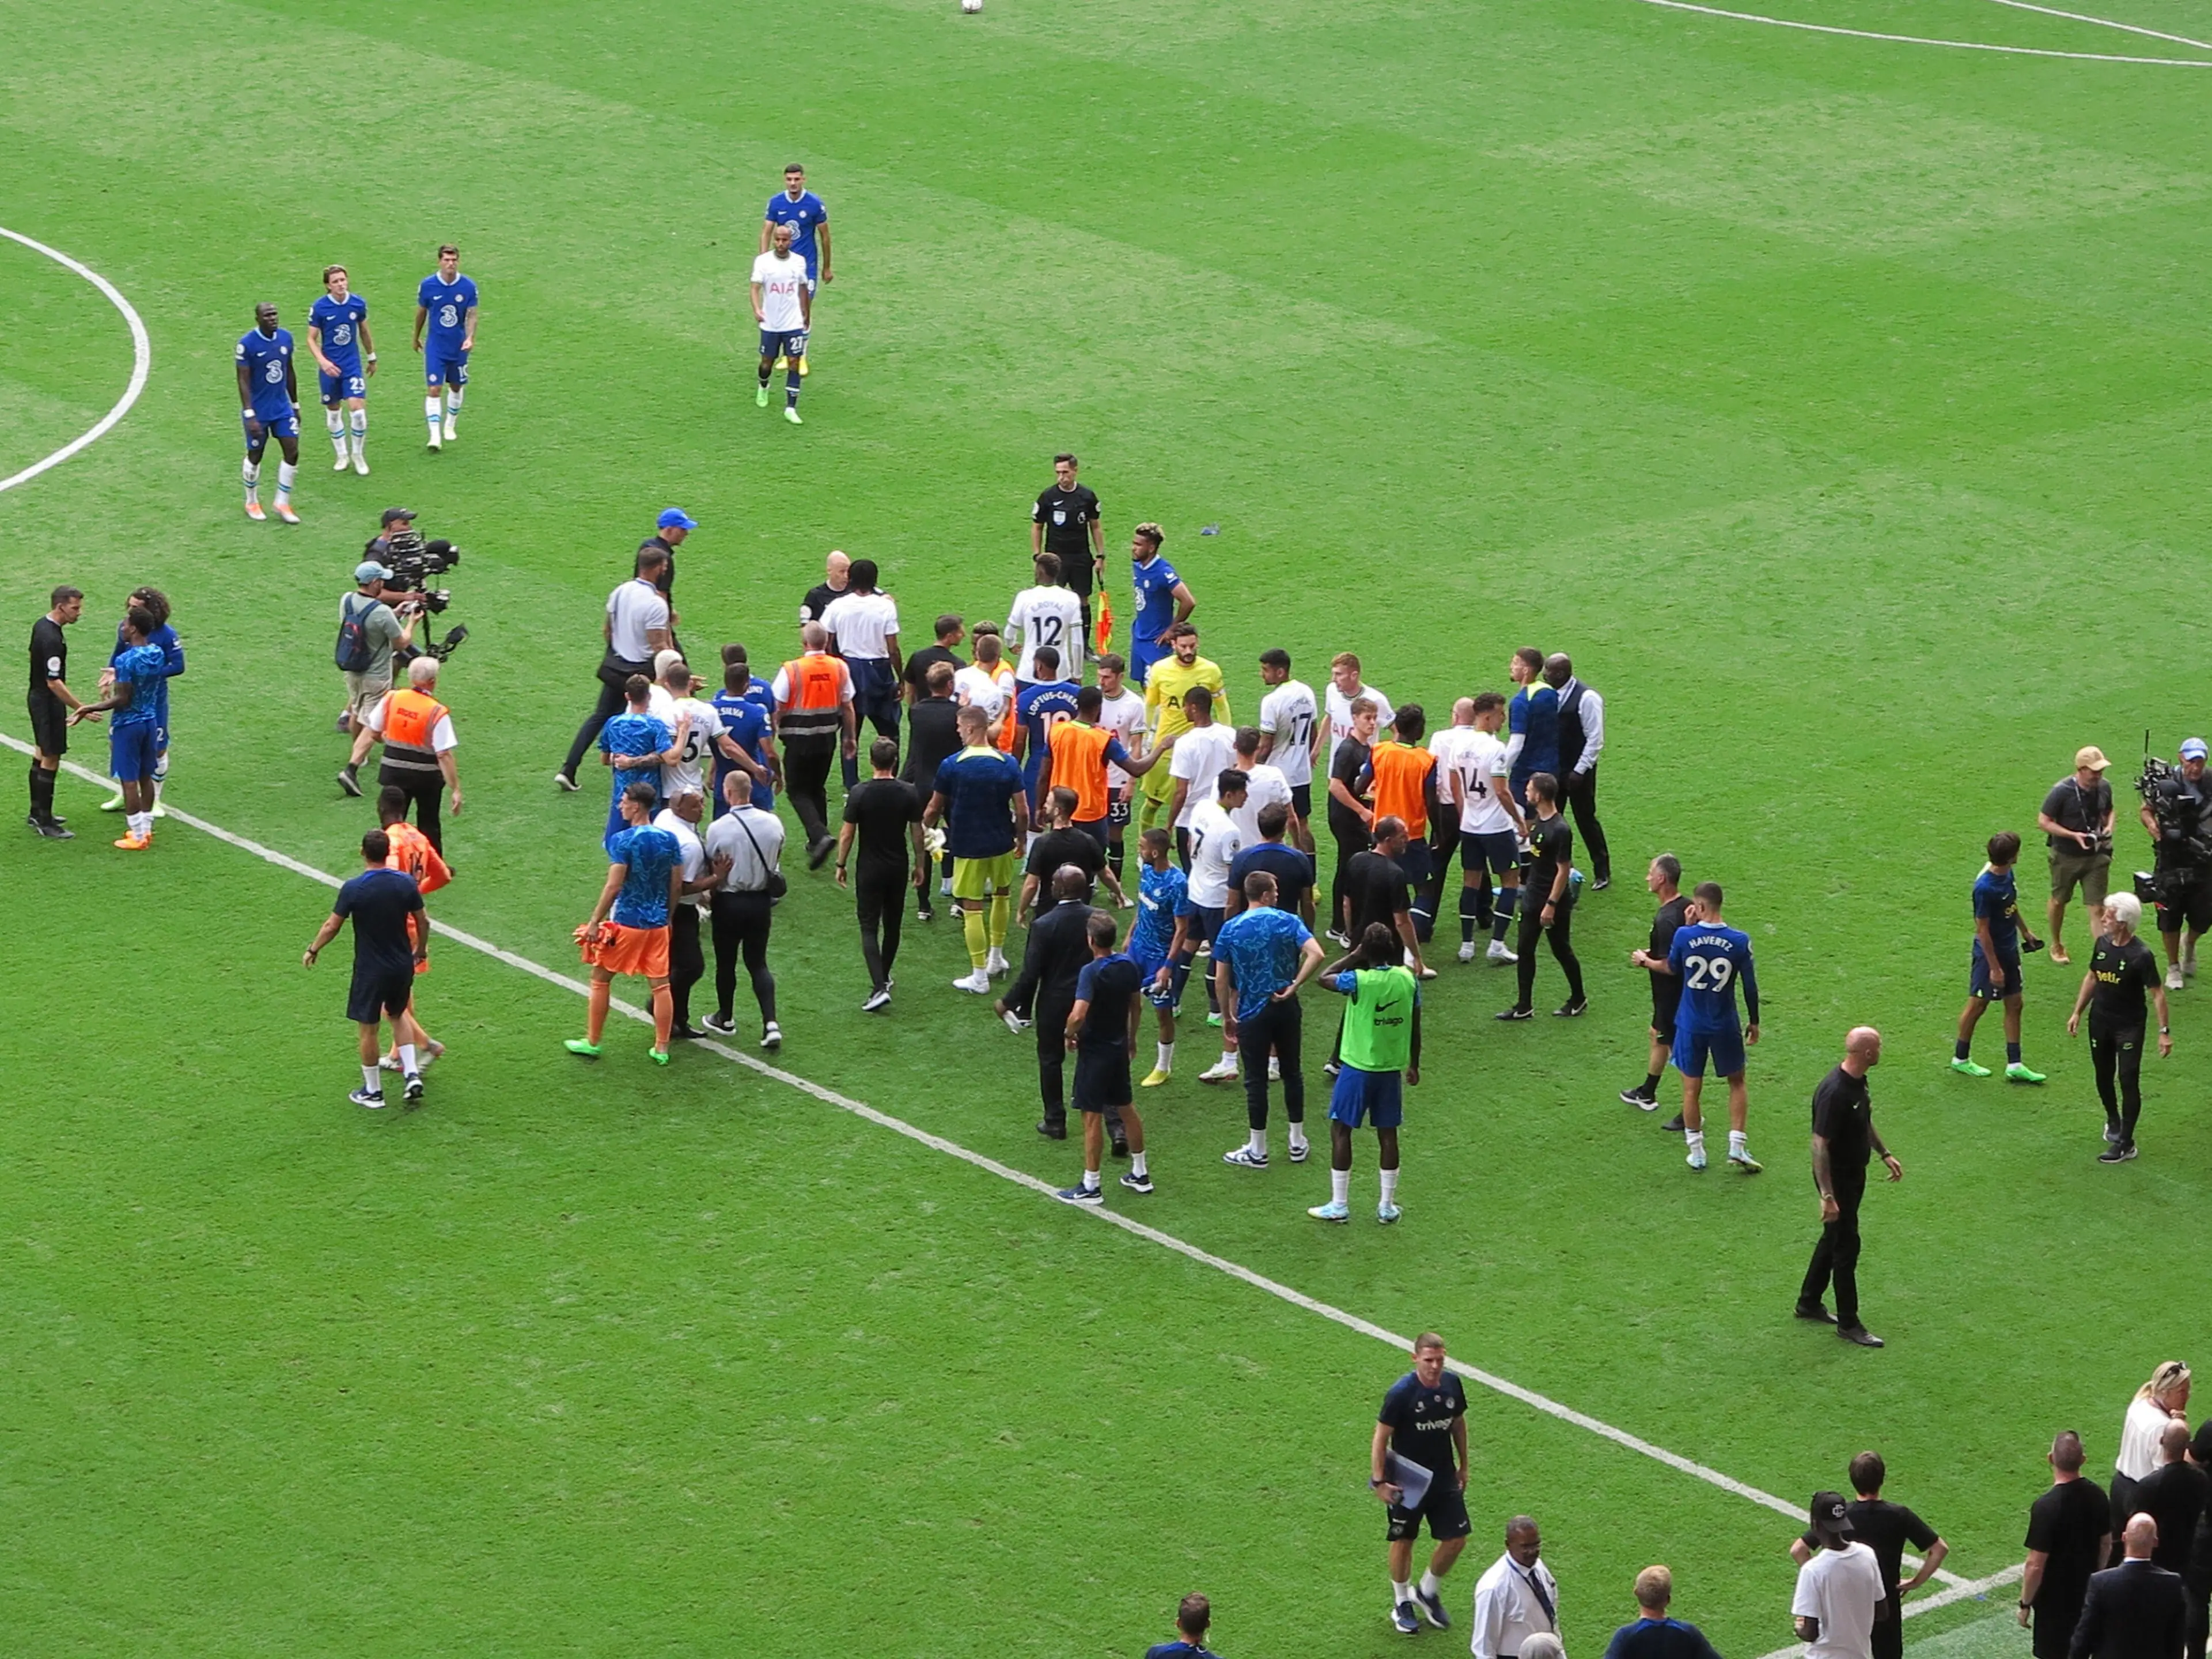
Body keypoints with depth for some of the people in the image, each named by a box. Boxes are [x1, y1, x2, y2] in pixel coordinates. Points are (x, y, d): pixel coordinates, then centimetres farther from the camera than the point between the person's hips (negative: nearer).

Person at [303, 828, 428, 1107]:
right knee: (398, 1016, 27)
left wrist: (313, 950, 8)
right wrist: (420, 950, 21)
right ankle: (412, 1075, 16)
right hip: (403, 966, 4)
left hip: (370, 970, -4)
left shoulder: (353, 889, -19)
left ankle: (372, 1091, 20)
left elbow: (331, 927, -10)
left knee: (369, 1030, 10)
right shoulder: (406, 883, -9)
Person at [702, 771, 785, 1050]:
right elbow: (776, 860, 6)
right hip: (761, 901, 3)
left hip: (728, 903, -3)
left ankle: (726, 1019, 32)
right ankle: (770, 1024, -4)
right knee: (758, 964, 10)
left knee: (726, 964, 15)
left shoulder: (718, 829, -18)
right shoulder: (773, 824, -7)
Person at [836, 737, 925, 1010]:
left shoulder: (860, 793, -13)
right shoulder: (908, 793, -7)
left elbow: (847, 834, -9)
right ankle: (883, 977, 33)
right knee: (893, 925, 18)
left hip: (870, 869, -3)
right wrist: (920, 864, 14)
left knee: (869, 928, -3)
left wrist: (841, 865, 4)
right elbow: (917, 832, 1)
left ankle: (879, 987, -17)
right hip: (898, 868, 3)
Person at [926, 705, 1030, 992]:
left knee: (972, 908, 3)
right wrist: (1022, 840, 11)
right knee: (1002, 894, 26)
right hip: (1002, 844, 3)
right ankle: (996, 957, 39)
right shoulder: (1008, 764, -8)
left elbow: (934, 809, -3)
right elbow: (1021, 812, -6)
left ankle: (979, 976, 6)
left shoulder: (952, 766, -14)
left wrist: (924, 827, 18)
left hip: (968, 847, -3)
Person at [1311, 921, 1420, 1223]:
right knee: (1387, 1134, 12)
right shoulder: (1408, 979, -6)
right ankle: (1387, 1206, 18)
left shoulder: (1359, 981, -20)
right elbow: (1415, 1027, 4)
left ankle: (1339, 1205, 10)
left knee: (1341, 1131, 7)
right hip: (1392, 1070, 4)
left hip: (1358, 1068, -4)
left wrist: (1355, 957, 1)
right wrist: (1414, 1064, 17)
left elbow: (1324, 977, -2)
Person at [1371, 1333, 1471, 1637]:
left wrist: (1463, 1466, 17)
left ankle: (1428, 1592, 30)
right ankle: (1402, 1604, 29)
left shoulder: (1452, 1384, -5)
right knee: (1403, 1541, 9)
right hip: (1408, 1482, -5)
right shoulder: (1401, 1393, -21)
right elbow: (1381, 1438, -14)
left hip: (1444, 1478, 5)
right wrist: (1379, 1481, -16)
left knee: (1456, 1540, 5)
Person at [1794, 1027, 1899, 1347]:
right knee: (1846, 1246, 0)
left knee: (1834, 1238, 21)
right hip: (1837, 1179, -10)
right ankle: (1848, 1323, 11)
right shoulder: (1834, 1092, -30)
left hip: (1854, 1174, 10)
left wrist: (1885, 1154, 23)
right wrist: (1827, 1196, -28)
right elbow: (1820, 1145, -29)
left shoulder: (1858, 1082, 0)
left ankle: (1809, 1302, 36)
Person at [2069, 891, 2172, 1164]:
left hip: (2129, 1026, -6)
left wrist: (2164, 1031, -18)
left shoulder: (2141, 955, -20)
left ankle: (2125, 1143, 0)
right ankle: (2113, 1120, 44)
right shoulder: (2102, 944, -2)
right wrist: (2077, 1012, 12)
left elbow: (2157, 993, -15)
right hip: (2100, 1021, 6)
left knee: (2128, 1081, -7)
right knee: (2103, 1077, 18)